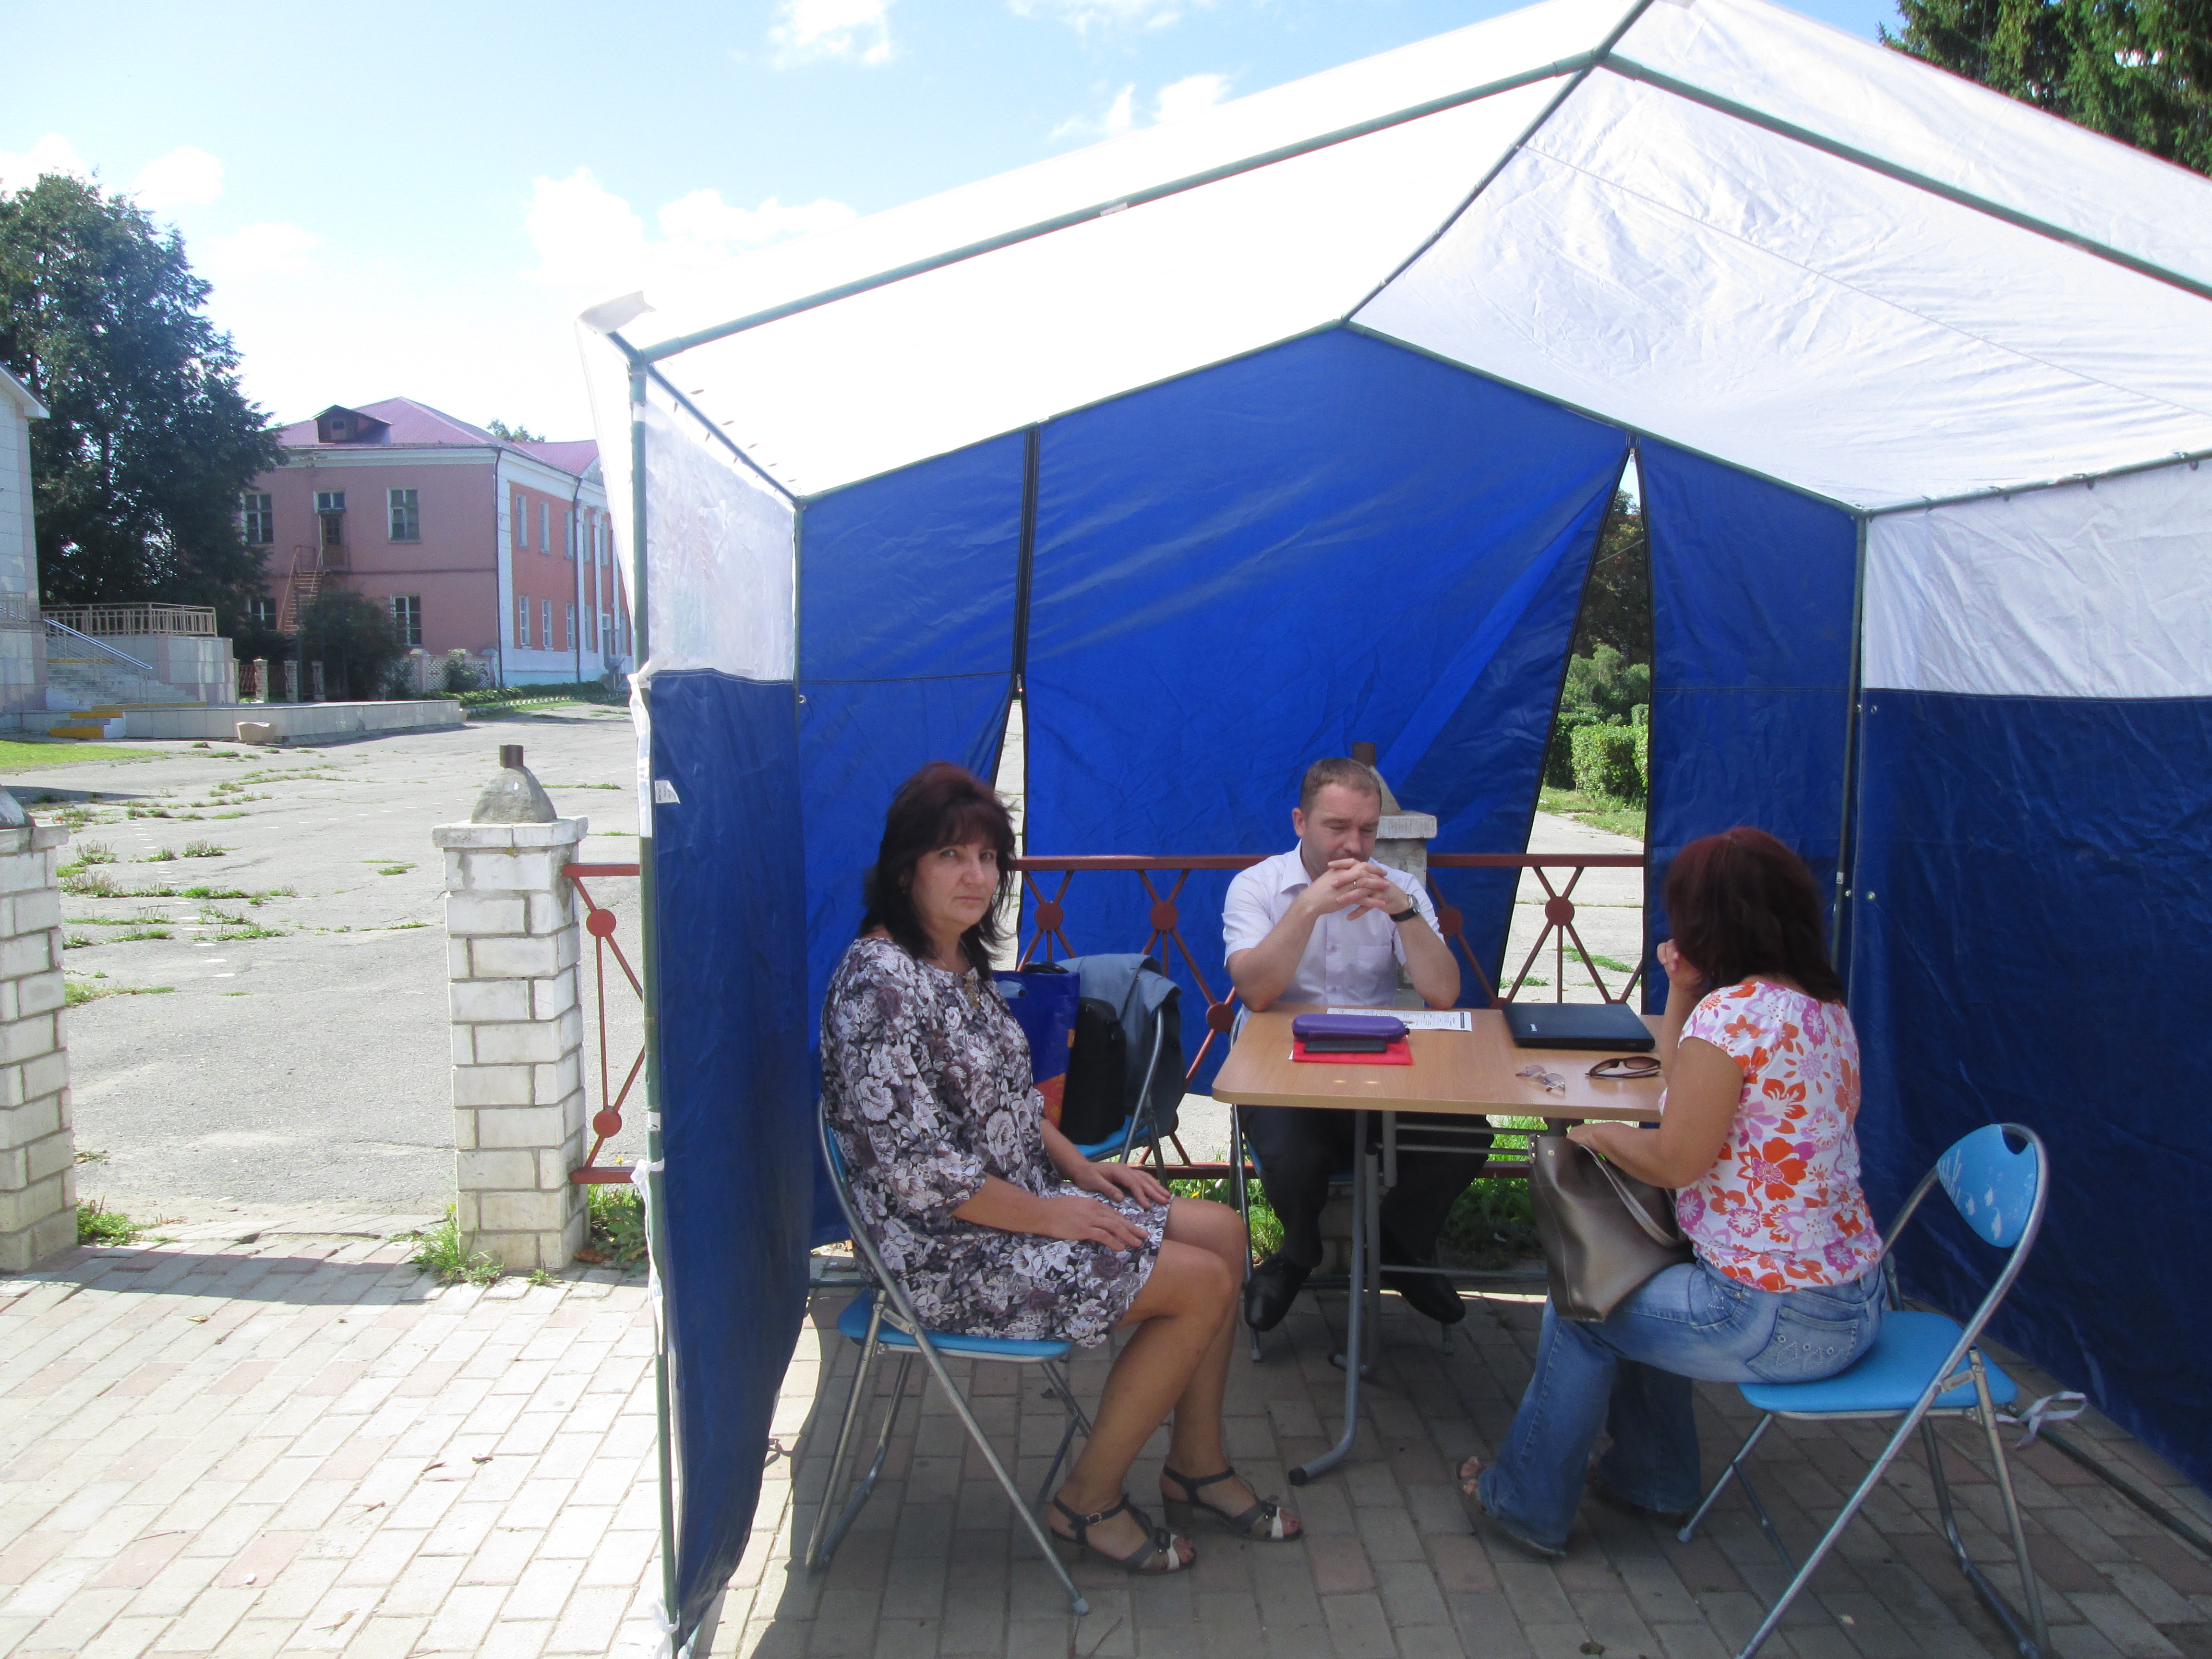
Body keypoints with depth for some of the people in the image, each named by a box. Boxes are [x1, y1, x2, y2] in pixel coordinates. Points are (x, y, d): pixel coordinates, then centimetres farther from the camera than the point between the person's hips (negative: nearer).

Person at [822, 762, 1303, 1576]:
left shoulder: (962, 961, 8)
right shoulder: (880, 982, -23)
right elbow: (915, 1169, -25)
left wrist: (1080, 1166, 5)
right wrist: (1052, 1215, -18)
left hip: (1025, 1196, 10)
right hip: (946, 1250, -10)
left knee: (1223, 1231, 4)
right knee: (1202, 1282, -12)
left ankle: (1196, 1465, 18)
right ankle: (1089, 1500, 5)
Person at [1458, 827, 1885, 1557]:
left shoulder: (1730, 1014, -23)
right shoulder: (1823, 1005, 6)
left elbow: (1677, 1161, -18)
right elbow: (1693, 1097, 16)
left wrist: (1597, 1134, -1)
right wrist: (1683, 992, 8)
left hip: (1784, 1319, -9)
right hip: (1853, 1296, 9)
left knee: (1585, 1307, 9)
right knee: (1637, 1287, 26)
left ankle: (1527, 1503, 26)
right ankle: (1654, 1478, 39)